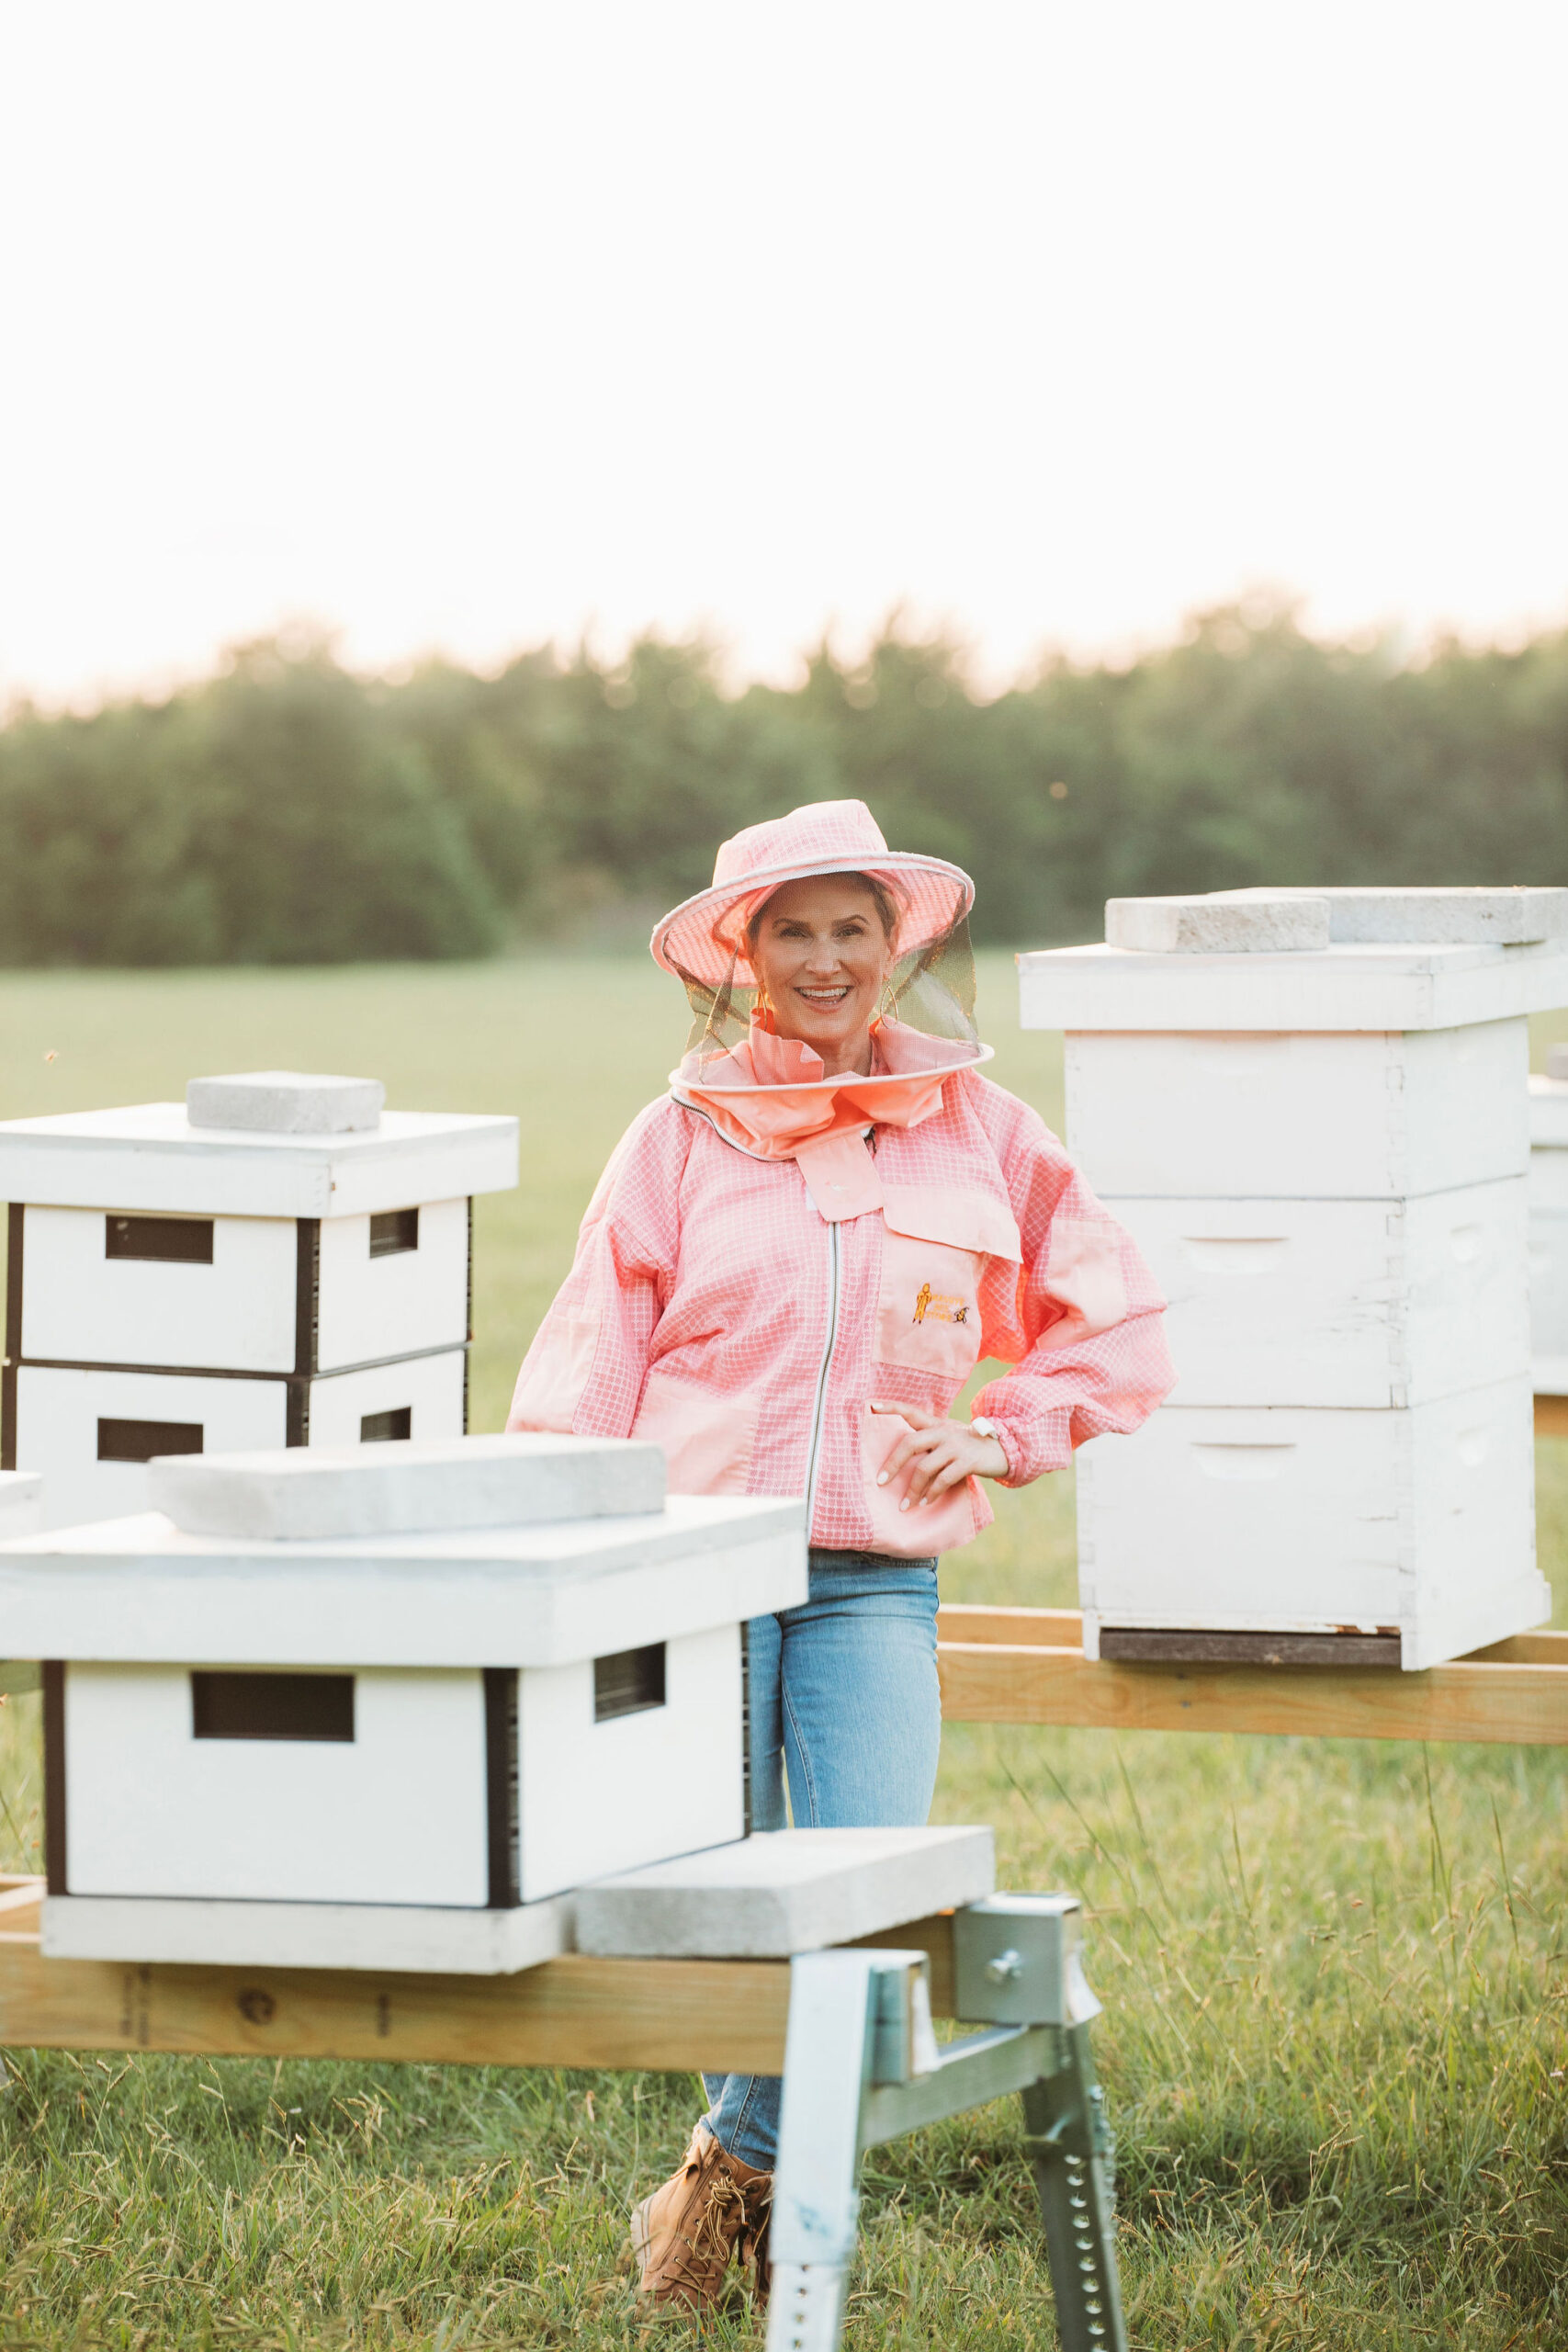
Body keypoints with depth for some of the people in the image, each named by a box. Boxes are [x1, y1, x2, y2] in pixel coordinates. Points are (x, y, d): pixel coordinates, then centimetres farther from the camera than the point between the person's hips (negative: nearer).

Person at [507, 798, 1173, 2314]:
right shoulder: (681, 1139, 4)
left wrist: (999, 1437, 2)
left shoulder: (975, 1132, 7)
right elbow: (583, 1372, 4)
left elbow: (1116, 1332, 16)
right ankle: (786, 2192, 24)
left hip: (875, 1576, 1)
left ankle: (739, 2158, 7)